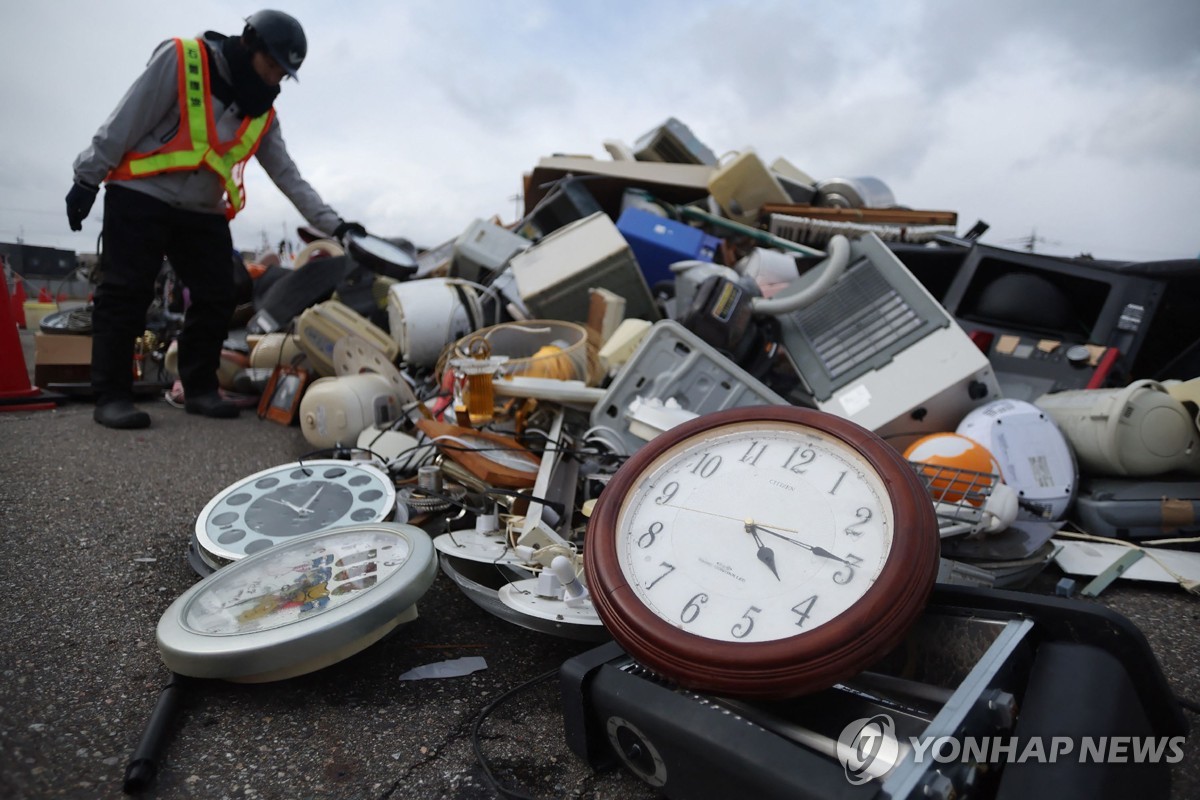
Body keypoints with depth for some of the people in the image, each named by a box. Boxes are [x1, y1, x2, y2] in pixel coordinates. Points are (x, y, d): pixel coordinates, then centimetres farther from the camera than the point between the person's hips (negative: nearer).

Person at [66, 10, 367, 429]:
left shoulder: (264, 116, 8)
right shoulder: (180, 59, -8)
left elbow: (289, 176, 6)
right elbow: (125, 122, -8)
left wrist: (333, 224, -3)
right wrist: (88, 178, -8)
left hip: (203, 213, 6)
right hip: (140, 199, -5)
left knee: (217, 299, 0)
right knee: (126, 294, -8)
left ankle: (200, 388, 10)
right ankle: (111, 394, -2)